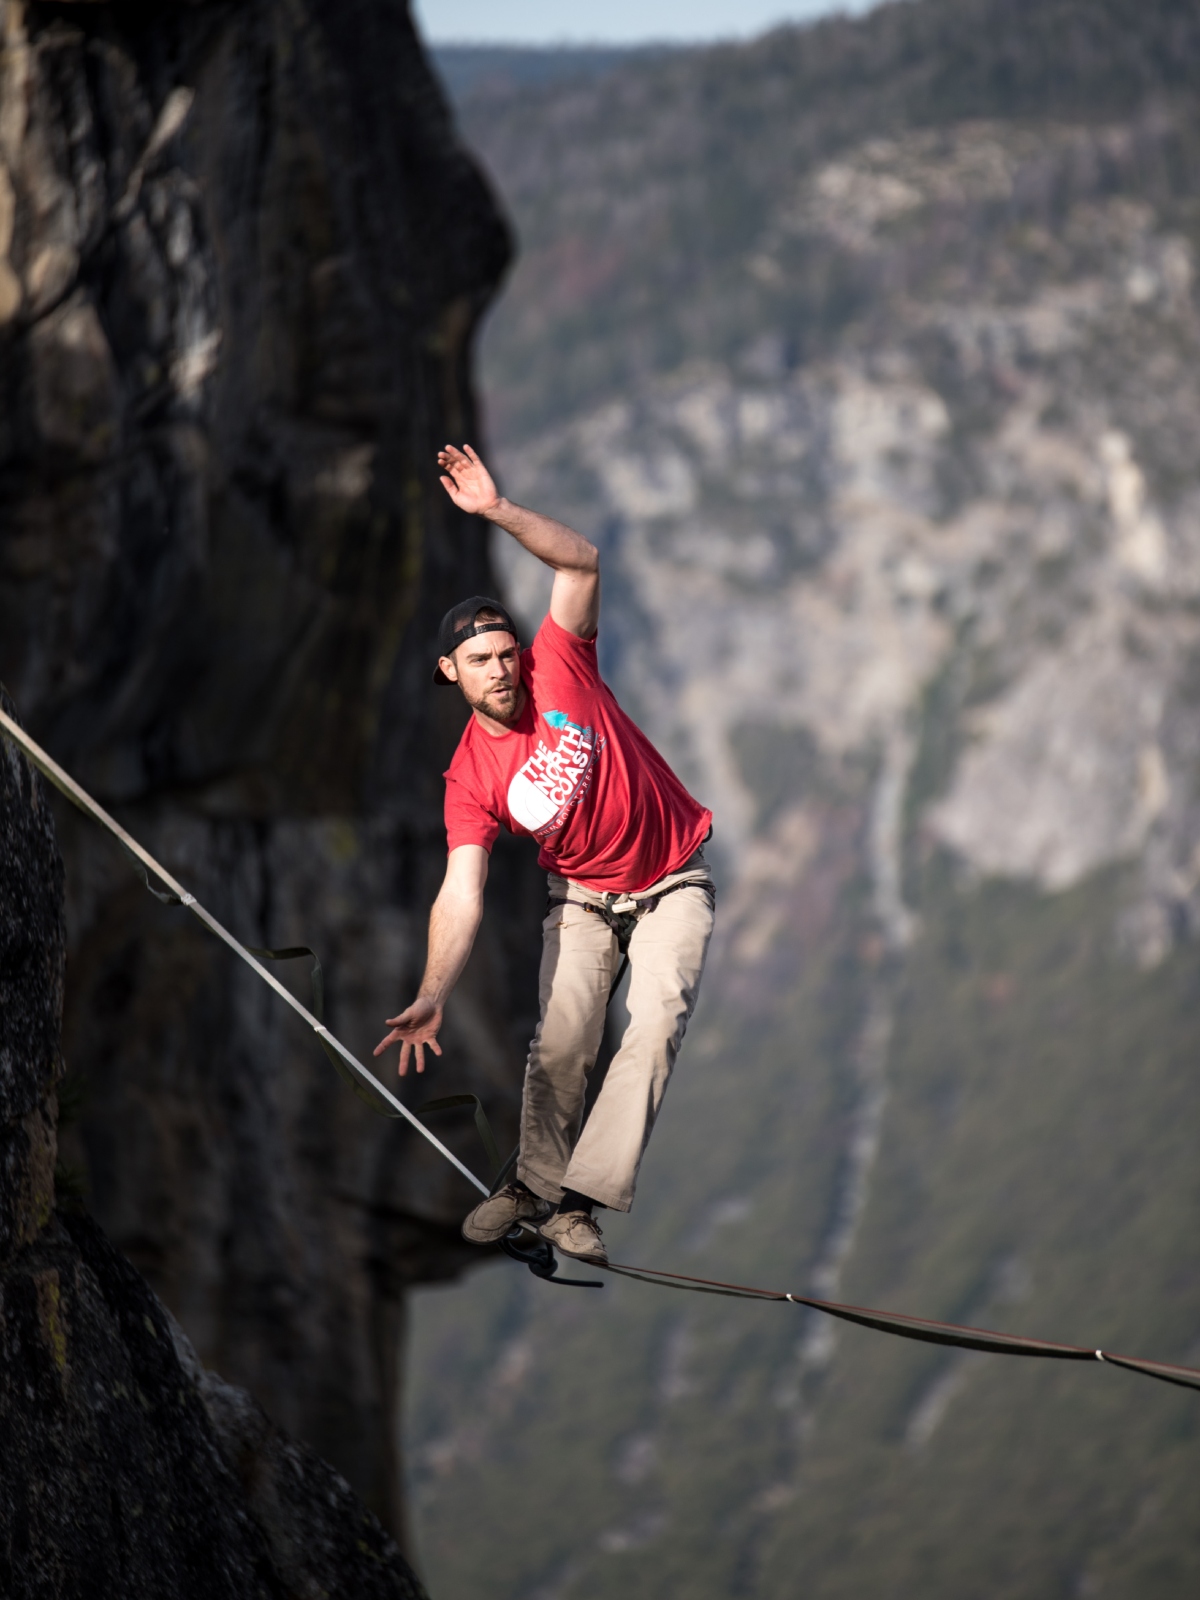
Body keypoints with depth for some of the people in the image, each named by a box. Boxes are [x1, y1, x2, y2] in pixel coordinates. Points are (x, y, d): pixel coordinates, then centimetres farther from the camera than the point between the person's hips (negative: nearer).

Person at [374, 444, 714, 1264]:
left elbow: (581, 563, -25)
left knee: (659, 1020, -20)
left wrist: (498, 512, -39)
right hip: (583, 895, 2)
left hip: (674, 881, -1)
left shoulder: (560, 667, -16)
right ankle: (535, 1187, 12)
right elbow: (462, 894, -22)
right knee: (562, 1042, -10)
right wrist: (432, 997, -35)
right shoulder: (471, 776, -15)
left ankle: (581, 1197, -21)